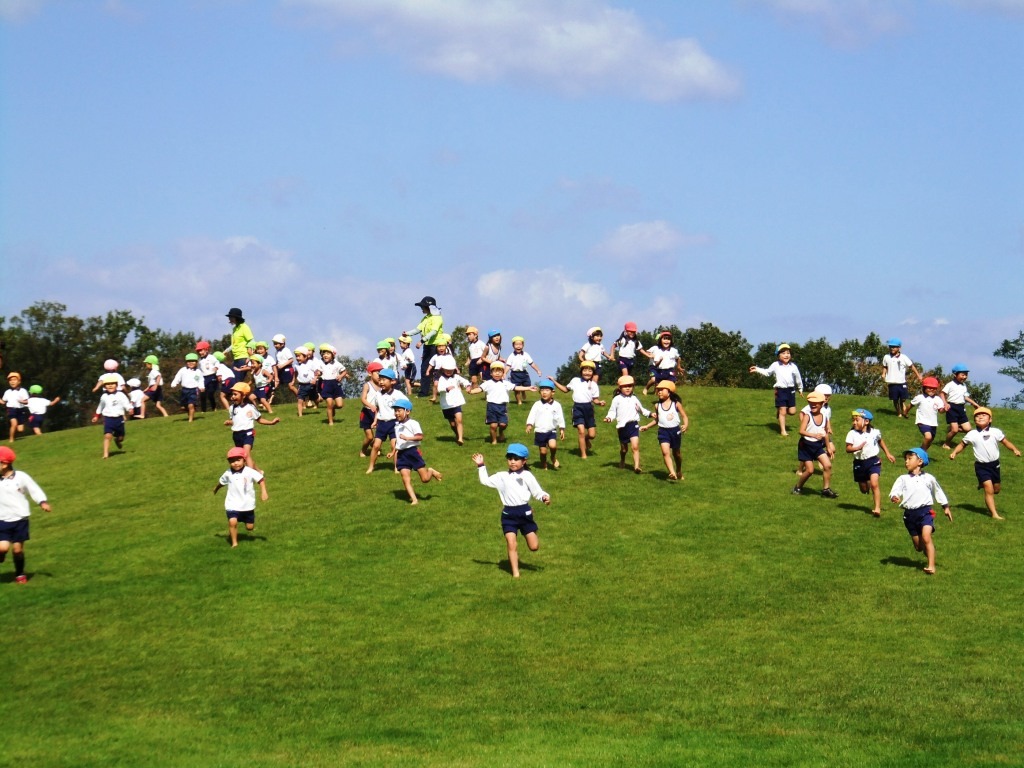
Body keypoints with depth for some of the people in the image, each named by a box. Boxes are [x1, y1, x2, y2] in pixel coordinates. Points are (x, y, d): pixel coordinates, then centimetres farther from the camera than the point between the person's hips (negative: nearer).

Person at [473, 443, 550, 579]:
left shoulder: (527, 476, 2)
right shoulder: (502, 477, 12)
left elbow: (537, 491, -1)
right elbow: (485, 481, 17)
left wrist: (545, 497, -20)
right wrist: (481, 466, 13)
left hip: (524, 512, -1)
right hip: (508, 514, 2)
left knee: (534, 546, 1)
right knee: (511, 544, -9)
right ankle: (515, 573, -2)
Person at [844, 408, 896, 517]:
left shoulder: (874, 432, -2)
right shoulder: (852, 434, -7)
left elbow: (880, 441, 19)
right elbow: (848, 449, -12)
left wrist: (888, 453, 22)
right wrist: (857, 448, -30)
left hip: (873, 461, -2)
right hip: (859, 463, 2)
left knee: (874, 484, -20)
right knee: (864, 489, 13)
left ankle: (877, 508, -17)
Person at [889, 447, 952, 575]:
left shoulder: (928, 478, 6)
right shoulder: (903, 479, 5)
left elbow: (938, 492, 20)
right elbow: (895, 492, -6)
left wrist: (946, 507, 27)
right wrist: (894, 497, -30)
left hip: (925, 511, -2)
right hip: (909, 514, 2)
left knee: (926, 537, -23)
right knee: (918, 546, 9)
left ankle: (931, 566, -24)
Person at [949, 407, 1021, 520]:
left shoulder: (996, 432, -3)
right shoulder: (972, 435, -4)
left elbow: (1006, 442, 1)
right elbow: (962, 444, 5)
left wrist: (1015, 449, -14)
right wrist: (954, 452, -10)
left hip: (994, 464, 3)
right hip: (981, 466, -3)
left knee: (997, 488, 16)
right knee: (989, 488, -11)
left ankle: (988, 504, 49)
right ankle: (994, 514, -4)